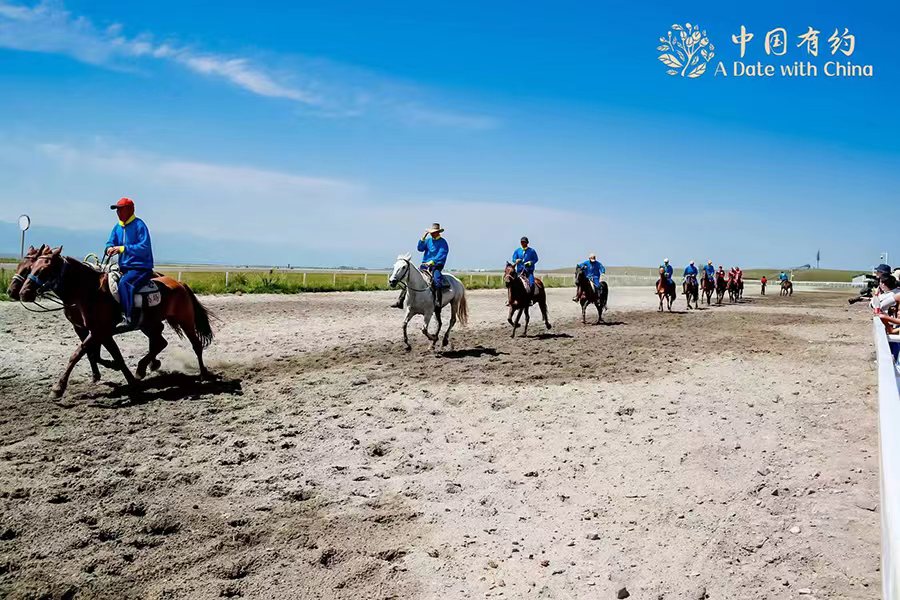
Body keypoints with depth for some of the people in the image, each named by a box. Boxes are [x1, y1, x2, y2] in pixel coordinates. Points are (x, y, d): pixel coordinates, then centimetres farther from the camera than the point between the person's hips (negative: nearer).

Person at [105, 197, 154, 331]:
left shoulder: (139, 225, -10)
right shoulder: (117, 227, 13)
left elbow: (144, 248, -19)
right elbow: (110, 243, 14)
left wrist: (122, 248, -23)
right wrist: (110, 249, -10)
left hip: (141, 267, -9)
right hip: (124, 267, 9)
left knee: (124, 282, -32)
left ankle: (130, 319, -33)